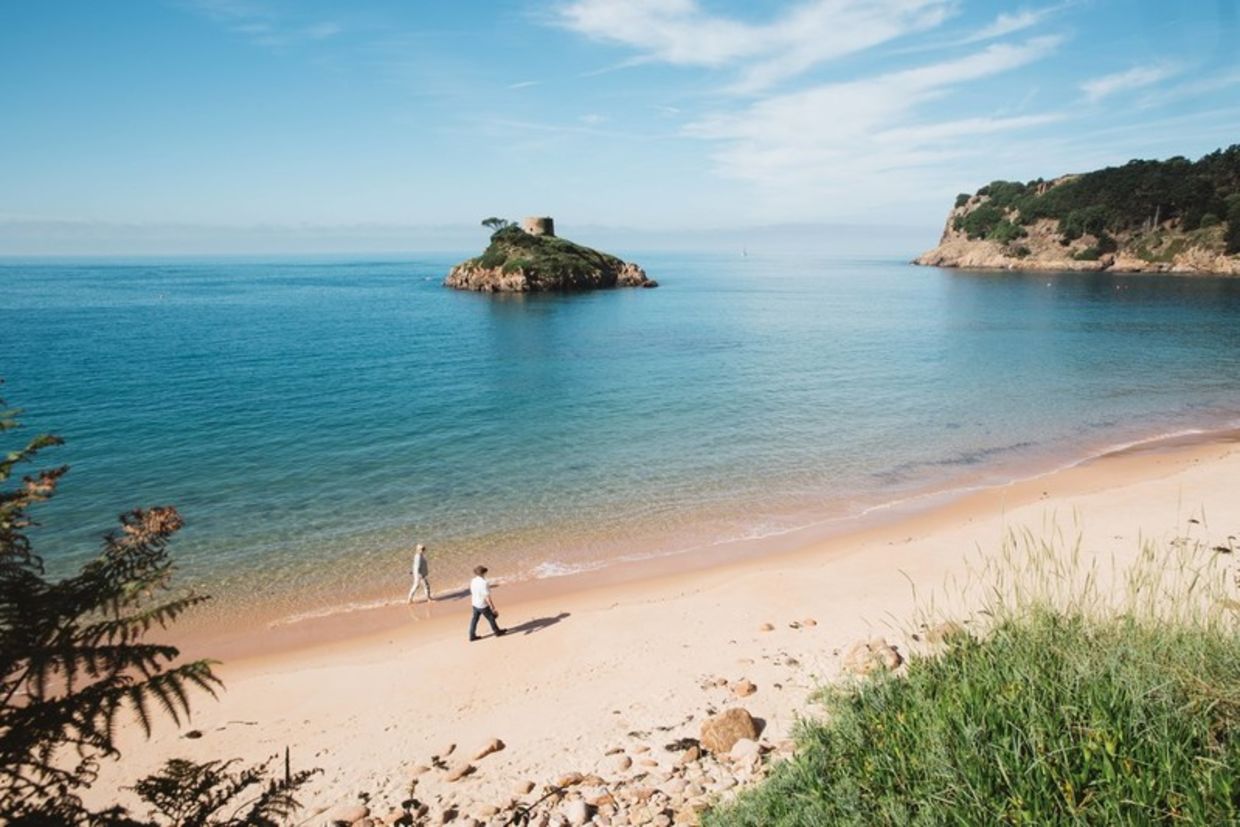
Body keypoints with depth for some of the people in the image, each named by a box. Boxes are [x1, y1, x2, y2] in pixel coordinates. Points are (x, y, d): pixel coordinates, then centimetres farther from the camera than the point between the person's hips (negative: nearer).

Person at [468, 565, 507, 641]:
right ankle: (497, 632, 31)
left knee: (474, 619, 17)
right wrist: (493, 608, -19)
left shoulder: (473, 581, -5)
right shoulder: (484, 583, -28)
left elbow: (472, 593, 8)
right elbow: (487, 597, -26)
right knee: (491, 618, 13)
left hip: (475, 604, 7)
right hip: (483, 605, -7)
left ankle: (472, 636, 24)